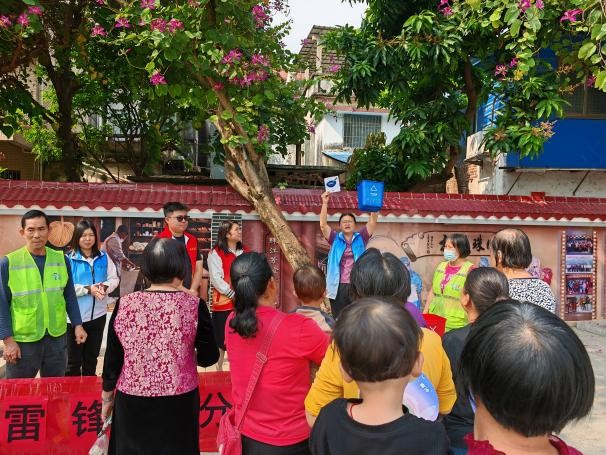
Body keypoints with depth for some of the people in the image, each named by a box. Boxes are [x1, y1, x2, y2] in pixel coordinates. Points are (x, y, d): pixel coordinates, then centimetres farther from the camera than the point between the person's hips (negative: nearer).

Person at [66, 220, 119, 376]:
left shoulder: (103, 257, 5)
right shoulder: (69, 259, -9)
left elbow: (114, 279, 4)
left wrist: (105, 286, -17)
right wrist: (88, 289, -25)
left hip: (98, 314, 5)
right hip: (75, 316, -4)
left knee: (92, 356, 20)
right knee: (73, 359, 5)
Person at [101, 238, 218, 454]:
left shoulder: (124, 304, -9)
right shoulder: (194, 305, -13)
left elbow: (112, 359, -1)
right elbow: (209, 357, -6)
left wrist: (107, 397, 14)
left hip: (131, 403, 1)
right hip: (178, 404, -1)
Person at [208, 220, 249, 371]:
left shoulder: (245, 251, 12)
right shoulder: (216, 253, -5)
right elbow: (216, 279, -12)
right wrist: (234, 295, -15)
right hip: (224, 303, -4)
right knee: (221, 339, 3)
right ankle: (218, 368, 16)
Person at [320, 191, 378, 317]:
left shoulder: (361, 238, 9)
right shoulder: (335, 239, 8)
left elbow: (373, 221, 0)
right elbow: (323, 224, -4)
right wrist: (325, 203, -11)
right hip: (338, 286, 0)